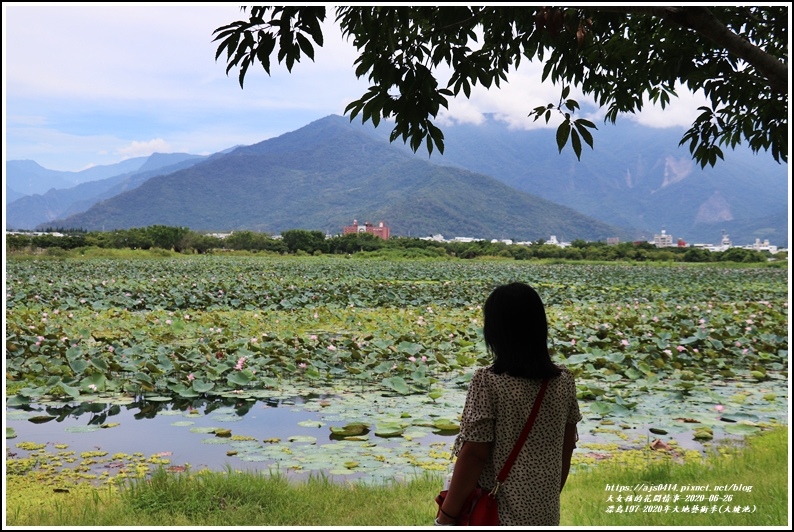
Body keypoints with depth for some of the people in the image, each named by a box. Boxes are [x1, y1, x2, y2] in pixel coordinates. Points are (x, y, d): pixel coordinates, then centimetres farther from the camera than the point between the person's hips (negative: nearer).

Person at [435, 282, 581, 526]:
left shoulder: (488, 382, -19)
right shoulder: (564, 381, -2)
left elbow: (474, 454, -18)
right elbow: (566, 448, 6)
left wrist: (446, 516, -8)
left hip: (496, 513, -5)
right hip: (545, 513, 5)